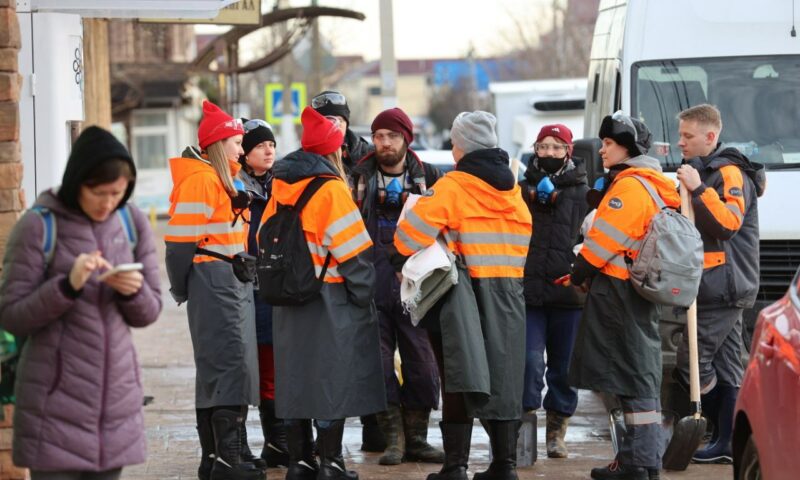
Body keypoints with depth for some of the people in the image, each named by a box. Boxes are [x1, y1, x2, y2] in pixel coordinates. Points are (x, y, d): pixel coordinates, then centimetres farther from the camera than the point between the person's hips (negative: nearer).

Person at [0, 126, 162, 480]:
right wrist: (68, 285, -21)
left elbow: (148, 314, 12)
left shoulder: (132, 223, 7)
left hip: (116, 395, 4)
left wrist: (135, 291, -10)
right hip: (57, 401, -4)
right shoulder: (39, 226, -7)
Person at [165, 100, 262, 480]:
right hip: (214, 283, -11)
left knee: (216, 370, 12)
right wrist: (182, 287, -11)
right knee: (230, 364, -14)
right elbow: (182, 236, -17)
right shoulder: (200, 178, -13)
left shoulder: (221, 178, 19)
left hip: (232, 284, 11)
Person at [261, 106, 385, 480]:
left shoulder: (280, 188, 7)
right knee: (332, 377, -1)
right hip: (330, 300, -7)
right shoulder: (331, 189, -13)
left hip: (287, 301, 7)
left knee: (295, 377, 11)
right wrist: (363, 294, -5)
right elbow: (353, 249, -14)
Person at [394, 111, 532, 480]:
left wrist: (414, 259, 5)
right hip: (509, 294, 5)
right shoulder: (512, 189, 10)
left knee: (459, 379, 0)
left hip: (464, 292, -5)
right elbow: (522, 240, 13)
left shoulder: (453, 186, -10)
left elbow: (412, 232, -14)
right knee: (502, 377, 10)